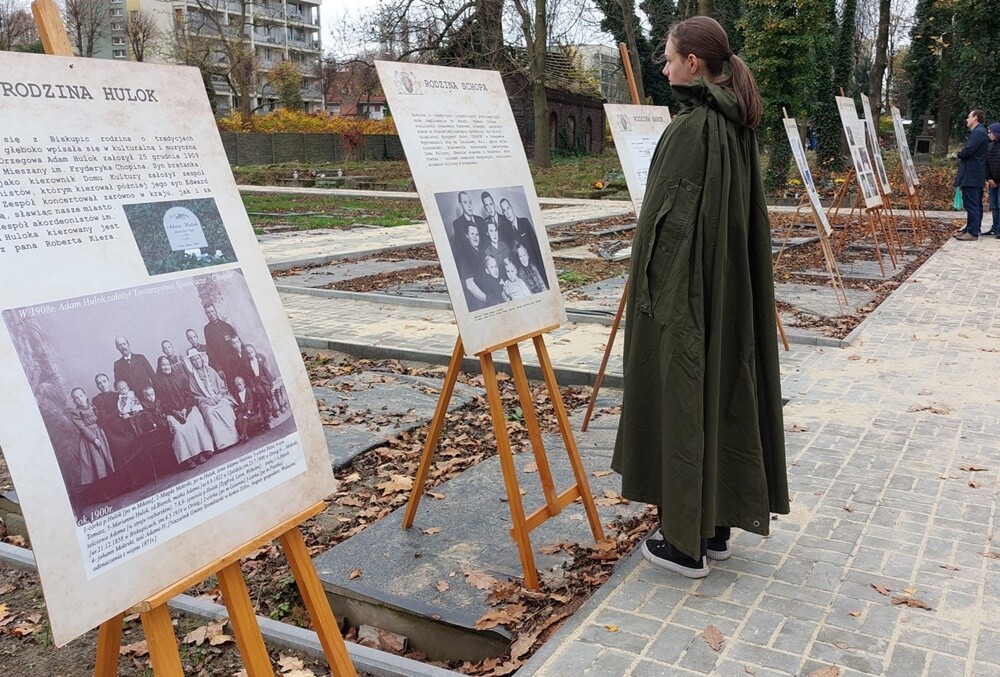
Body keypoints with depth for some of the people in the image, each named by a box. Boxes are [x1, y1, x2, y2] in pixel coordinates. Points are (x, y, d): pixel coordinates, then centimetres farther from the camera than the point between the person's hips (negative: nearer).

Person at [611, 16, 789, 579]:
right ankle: (718, 523, 27)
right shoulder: (736, 125, 10)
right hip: (730, 288, 9)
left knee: (683, 399, 0)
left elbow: (672, 216, -20)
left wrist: (653, 288, -15)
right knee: (721, 393, 14)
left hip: (687, 290, -9)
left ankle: (687, 541, 12)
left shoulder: (691, 127, -17)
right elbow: (743, 214, 14)